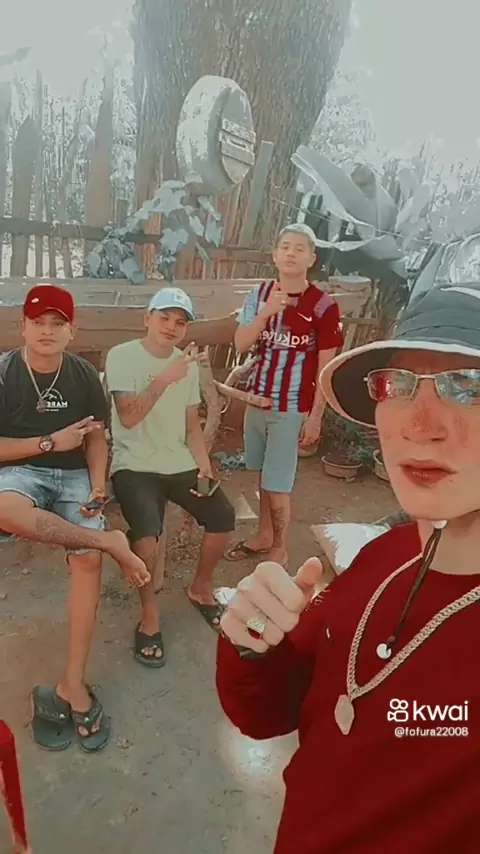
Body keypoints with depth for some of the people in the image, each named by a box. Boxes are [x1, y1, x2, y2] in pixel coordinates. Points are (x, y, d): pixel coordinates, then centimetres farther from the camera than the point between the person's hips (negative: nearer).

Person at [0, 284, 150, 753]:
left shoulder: (84, 374, 0)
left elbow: (96, 438, 4)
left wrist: (97, 487, -11)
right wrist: (51, 442, -15)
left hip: (73, 474, 2)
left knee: (88, 558, -19)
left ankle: (73, 682, -8)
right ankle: (111, 540, -21)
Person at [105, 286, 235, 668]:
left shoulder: (189, 363, 9)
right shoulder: (122, 356, -8)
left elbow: (192, 425, 11)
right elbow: (128, 417, -18)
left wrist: (204, 463, -4)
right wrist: (165, 379, -25)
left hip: (180, 463, 6)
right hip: (134, 465, -5)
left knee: (223, 515, -8)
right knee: (146, 530, -28)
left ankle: (201, 588, 20)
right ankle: (150, 616, -3)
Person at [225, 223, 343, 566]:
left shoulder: (323, 305, -10)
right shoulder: (260, 294, 4)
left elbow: (326, 367, -9)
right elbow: (241, 345, -4)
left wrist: (316, 416, -10)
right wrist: (266, 312, -19)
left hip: (291, 408, -5)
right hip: (257, 399, 5)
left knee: (277, 485, 1)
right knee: (264, 476, 18)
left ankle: (279, 551, 21)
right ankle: (263, 536, 37)